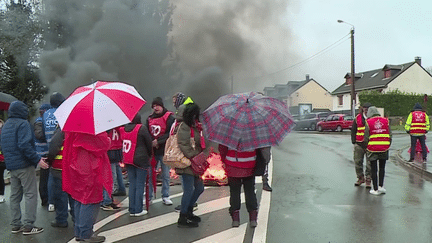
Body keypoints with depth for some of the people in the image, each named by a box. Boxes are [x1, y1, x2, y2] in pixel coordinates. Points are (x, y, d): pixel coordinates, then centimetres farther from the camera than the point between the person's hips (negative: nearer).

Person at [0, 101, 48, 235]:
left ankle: (15, 225, 18)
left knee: (15, 196, 13)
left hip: (11, 166, 9)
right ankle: (28, 226, -3)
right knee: (30, 194, -3)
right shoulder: (23, 124, -12)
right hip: (24, 165, -9)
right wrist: (37, 159, -22)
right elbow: (25, 145, -23)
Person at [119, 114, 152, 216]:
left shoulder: (123, 129, 4)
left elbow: (123, 143, 9)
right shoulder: (141, 128, -10)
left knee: (132, 184, 13)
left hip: (128, 161, 5)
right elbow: (149, 143, -5)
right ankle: (138, 210, 5)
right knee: (140, 185, 2)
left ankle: (132, 210, 17)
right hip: (141, 160, -5)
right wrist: (149, 155, 11)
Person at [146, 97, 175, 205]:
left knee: (165, 175, 4)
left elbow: (170, 134, -11)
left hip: (164, 151, -4)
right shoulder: (150, 118, 11)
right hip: (152, 151, 4)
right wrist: (151, 143, -5)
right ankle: (149, 196, 17)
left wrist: (158, 141, -15)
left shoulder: (169, 118, -4)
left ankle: (165, 196, 16)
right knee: (150, 174, 5)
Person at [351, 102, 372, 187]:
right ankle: (360, 178, 22)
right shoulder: (357, 118, 7)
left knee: (369, 163, 1)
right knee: (358, 162, 6)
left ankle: (368, 180, 12)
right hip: (359, 144, 2)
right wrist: (354, 141, 1)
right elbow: (353, 131, 10)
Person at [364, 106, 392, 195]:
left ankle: (375, 189, 9)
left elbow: (366, 137, -5)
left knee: (374, 169, 6)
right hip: (384, 148, 2)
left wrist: (367, 147, 8)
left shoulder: (368, 122, -6)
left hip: (372, 149, -2)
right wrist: (388, 145, 15)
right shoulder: (386, 121, 2)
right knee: (382, 168, 18)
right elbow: (390, 135, 4)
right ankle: (381, 186, 17)